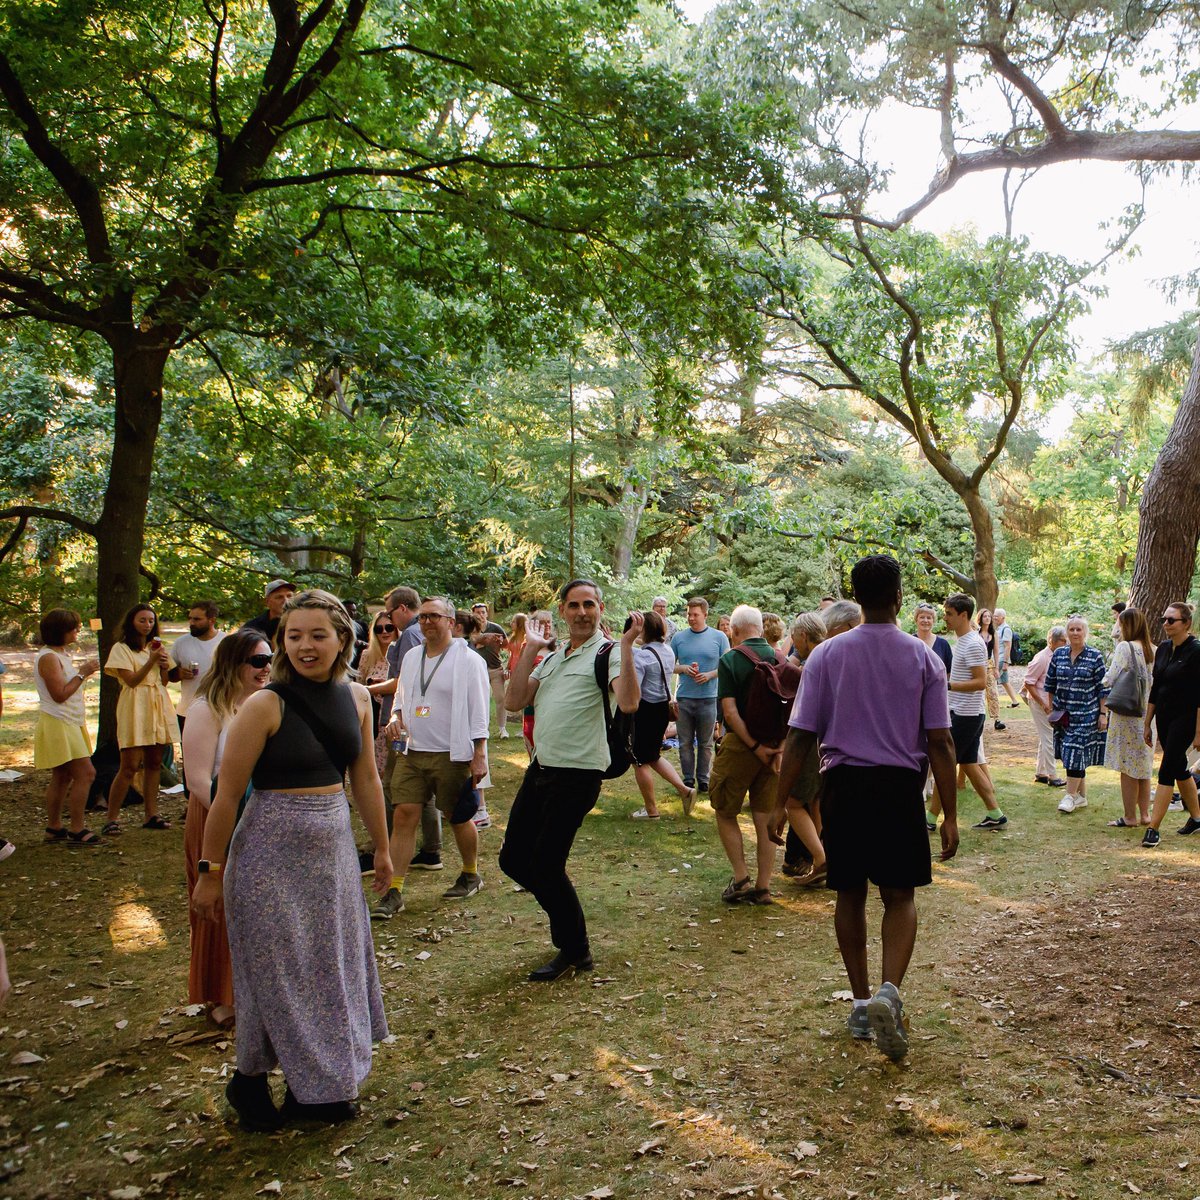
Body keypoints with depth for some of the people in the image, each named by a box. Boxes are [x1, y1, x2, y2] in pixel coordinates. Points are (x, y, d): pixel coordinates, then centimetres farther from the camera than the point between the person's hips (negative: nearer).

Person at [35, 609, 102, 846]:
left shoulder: (63, 654, 16)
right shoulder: (48, 658, -15)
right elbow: (60, 694, -19)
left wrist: (84, 671, 11)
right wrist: (82, 674, -15)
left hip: (69, 723, 10)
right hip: (58, 725, -10)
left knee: (63, 777, 13)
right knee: (85, 773, -14)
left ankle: (54, 827, 20)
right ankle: (76, 830, -10)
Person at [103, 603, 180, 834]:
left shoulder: (157, 646, 18)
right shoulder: (121, 648, -1)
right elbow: (131, 680, -10)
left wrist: (165, 666, -1)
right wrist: (152, 660, -16)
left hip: (158, 705, 6)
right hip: (135, 707, -6)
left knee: (154, 763, 6)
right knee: (130, 766, -10)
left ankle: (151, 815, 12)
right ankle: (112, 819, -5)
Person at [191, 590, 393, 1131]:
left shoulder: (356, 697, 1)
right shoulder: (265, 705, -15)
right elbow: (226, 794, -11)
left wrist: (382, 848, 15)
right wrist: (210, 871, -7)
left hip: (333, 846, 6)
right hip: (273, 849, -6)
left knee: (331, 964, 14)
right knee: (277, 970, 5)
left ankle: (318, 1085, 32)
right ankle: (250, 1081, 28)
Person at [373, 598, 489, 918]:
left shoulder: (468, 660, -7)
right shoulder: (411, 658, 12)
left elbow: (478, 711, -9)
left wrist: (479, 756, -13)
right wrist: (396, 718, 0)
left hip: (452, 756, -5)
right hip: (412, 753, 5)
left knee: (458, 818, 8)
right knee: (403, 816, -3)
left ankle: (471, 875, 30)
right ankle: (394, 892, -1)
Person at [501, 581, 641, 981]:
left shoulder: (607, 654, -7)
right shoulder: (551, 657, 16)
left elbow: (628, 703, -25)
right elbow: (515, 701, 6)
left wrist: (627, 645, -29)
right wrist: (530, 648, 3)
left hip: (577, 775, -8)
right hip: (540, 769, 8)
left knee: (545, 865, -4)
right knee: (513, 858, 12)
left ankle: (575, 950, 16)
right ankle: (564, 915, 34)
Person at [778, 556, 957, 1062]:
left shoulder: (826, 655, -3)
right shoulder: (923, 658, -2)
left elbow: (800, 738, -4)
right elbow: (939, 743, -4)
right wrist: (949, 816, 1)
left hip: (843, 786, 1)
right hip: (900, 788, 0)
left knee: (850, 895, 14)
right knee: (900, 896, 10)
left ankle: (861, 1003, 23)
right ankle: (888, 992, -11)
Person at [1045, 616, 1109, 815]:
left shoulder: (1095, 657, -5)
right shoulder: (1058, 654, 5)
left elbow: (1103, 688, -4)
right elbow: (1050, 684, 13)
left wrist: (1103, 714, -6)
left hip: (1086, 714, -4)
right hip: (1063, 713, 4)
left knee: (1076, 753, -9)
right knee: (1071, 754, 8)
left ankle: (1071, 795, -2)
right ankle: (1082, 796, 18)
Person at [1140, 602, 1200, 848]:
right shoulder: (1163, 648, 7)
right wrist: (1147, 723, 13)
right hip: (1164, 718, 7)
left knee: (1166, 771, -10)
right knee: (1179, 769, 17)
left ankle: (1153, 828, -8)